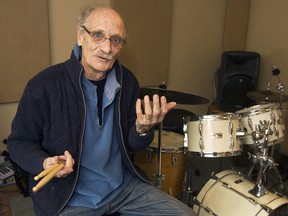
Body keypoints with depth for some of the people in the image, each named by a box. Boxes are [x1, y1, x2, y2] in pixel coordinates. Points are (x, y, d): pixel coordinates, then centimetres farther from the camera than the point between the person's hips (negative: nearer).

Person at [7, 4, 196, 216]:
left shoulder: (127, 81, -3)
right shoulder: (44, 85, -17)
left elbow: (133, 145, 4)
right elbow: (19, 143, -4)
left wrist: (143, 129, -19)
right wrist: (44, 163, -25)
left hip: (124, 185, 5)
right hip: (70, 198, -4)